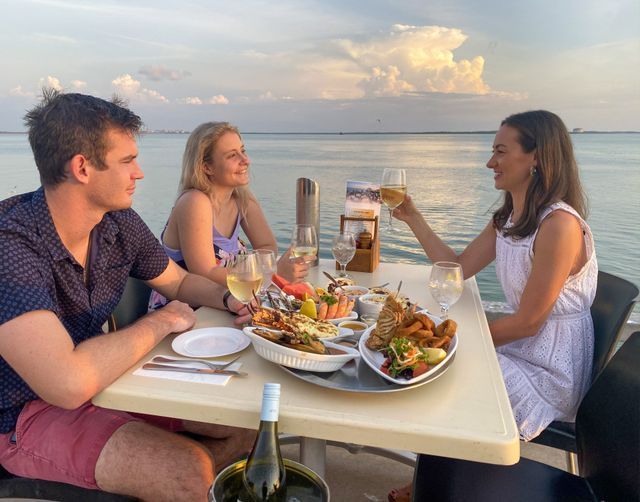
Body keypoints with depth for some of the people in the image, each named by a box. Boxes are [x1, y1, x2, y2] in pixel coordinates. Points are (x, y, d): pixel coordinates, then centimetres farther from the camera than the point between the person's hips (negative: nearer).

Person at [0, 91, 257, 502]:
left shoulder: (119, 223, -6)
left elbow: (179, 281, 11)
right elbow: (69, 384, -37)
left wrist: (228, 298, -10)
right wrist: (160, 323, -22)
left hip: (104, 376, 7)